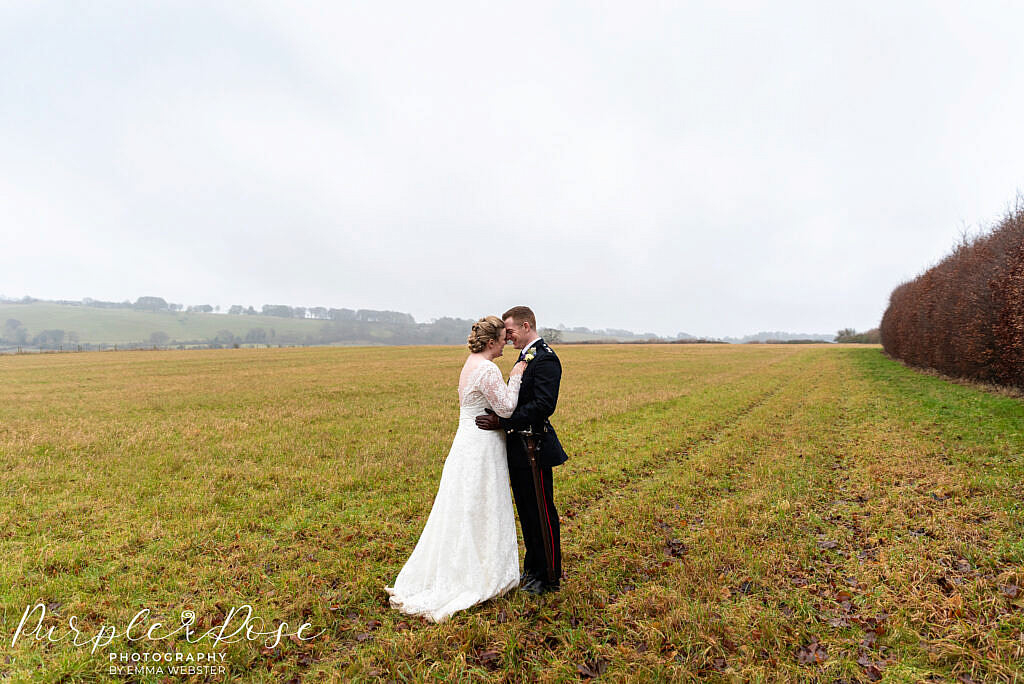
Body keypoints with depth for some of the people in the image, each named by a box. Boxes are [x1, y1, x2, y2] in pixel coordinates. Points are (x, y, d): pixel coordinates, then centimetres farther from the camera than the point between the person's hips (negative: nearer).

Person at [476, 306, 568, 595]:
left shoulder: (545, 358, -17)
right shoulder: (525, 357, 14)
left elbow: (544, 405, -26)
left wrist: (502, 422, -26)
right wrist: (499, 416, 4)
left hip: (534, 450, -10)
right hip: (519, 450, 10)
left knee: (542, 513, 4)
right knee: (526, 512, 20)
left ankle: (550, 578, 20)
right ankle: (532, 569, 35)